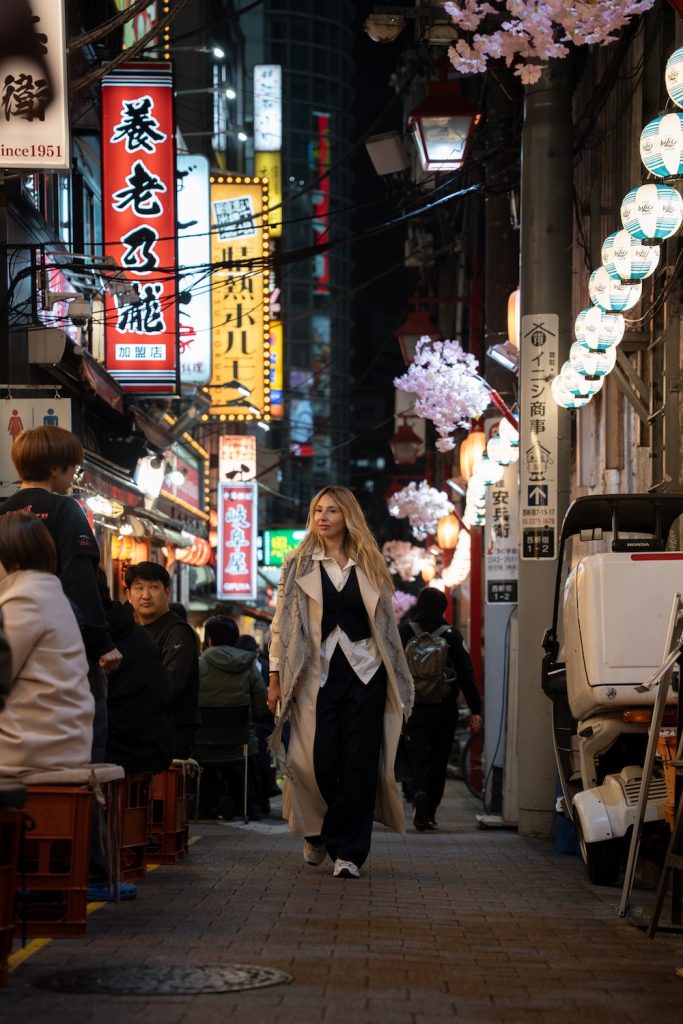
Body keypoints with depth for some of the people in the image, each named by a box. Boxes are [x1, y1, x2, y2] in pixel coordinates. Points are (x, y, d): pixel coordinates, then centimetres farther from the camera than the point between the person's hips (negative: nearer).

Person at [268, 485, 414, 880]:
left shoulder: (369, 566, 10)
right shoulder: (299, 565, 7)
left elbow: (387, 622, 13)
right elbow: (283, 623, 5)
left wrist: (397, 682, 10)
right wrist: (276, 678, -1)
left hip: (364, 673, 1)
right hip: (317, 675, -1)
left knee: (359, 763, -4)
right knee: (319, 762, -4)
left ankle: (349, 851, 1)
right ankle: (316, 832, 23)